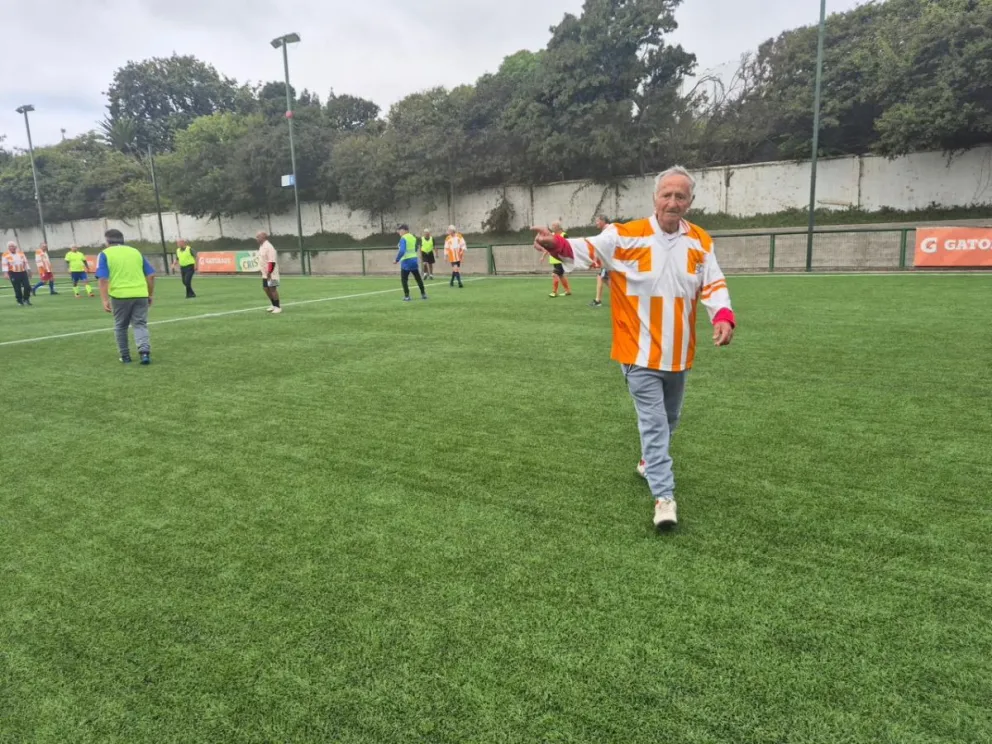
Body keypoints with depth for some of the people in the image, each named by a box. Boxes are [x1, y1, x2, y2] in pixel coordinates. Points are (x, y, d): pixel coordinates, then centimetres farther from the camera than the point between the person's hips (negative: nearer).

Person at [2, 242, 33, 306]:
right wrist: (6, 273, -18)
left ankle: (26, 299, 15)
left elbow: (25, 262, 16)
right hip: (13, 273, -3)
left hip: (23, 272, 3)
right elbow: (4, 264, -8)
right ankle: (20, 301, 12)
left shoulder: (21, 253, 10)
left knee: (27, 286, -5)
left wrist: (29, 270, 16)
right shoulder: (6, 255, -3)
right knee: (17, 289, -1)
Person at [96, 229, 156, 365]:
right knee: (140, 325, 6)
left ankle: (125, 356, 21)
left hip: (120, 295, -2)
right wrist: (150, 295, 18)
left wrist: (105, 300, -8)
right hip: (140, 294, 2)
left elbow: (103, 279, -7)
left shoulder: (105, 254, 4)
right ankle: (145, 352, -15)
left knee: (120, 326, 15)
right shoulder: (136, 252, 14)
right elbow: (151, 275, 11)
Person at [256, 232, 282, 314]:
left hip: (271, 274, -9)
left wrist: (269, 272, -25)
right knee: (266, 288, 13)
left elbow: (272, 261, -23)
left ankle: (278, 307, 3)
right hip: (265, 274, 9)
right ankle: (274, 305, 24)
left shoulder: (268, 247, -18)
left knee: (272, 289, -6)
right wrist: (264, 271, 18)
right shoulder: (262, 246, 11)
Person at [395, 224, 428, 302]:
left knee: (404, 279, 3)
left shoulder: (403, 238, -13)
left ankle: (407, 296, -1)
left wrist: (397, 260, -16)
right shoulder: (413, 237, 10)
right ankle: (423, 294, 18)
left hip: (406, 261, -7)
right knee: (418, 278, 14)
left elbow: (402, 251, -23)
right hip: (414, 260, 7)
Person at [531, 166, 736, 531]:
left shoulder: (701, 242, 1)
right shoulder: (626, 236, -10)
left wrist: (723, 317, -18)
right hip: (640, 351, -5)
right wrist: (557, 244, -35)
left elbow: (713, 284, 1)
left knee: (669, 418, 22)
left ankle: (650, 461, 48)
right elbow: (588, 249, -13)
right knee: (654, 422, -5)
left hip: (678, 353, 5)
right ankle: (664, 496, 2)